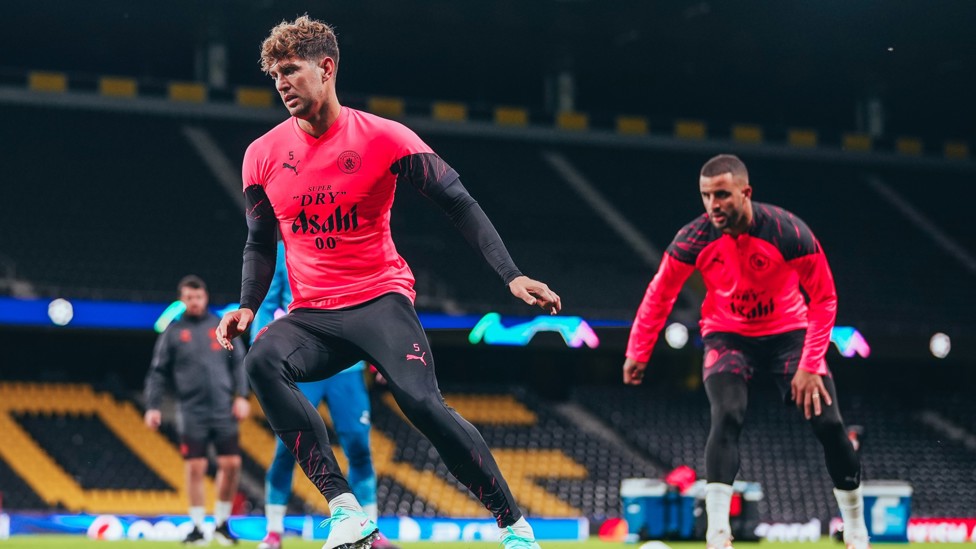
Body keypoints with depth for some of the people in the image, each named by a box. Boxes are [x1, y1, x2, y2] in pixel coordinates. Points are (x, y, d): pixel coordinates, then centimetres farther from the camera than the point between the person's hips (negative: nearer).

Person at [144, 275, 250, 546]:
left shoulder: (221, 327, 10)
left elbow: (238, 363, 11)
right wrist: (153, 406, -3)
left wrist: (242, 396, 0)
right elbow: (158, 372, 6)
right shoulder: (173, 332, 6)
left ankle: (222, 522, 14)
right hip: (192, 412, -1)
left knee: (231, 464, -3)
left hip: (223, 411, 2)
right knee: (195, 468, -3)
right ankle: (197, 527, 6)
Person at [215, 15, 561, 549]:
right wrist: (247, 306, 1)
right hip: (311, 317, 3)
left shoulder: (384, 138, -6)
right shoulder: (262, 155, 4)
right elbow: (260, 243, 18)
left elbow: (459, 205, -5)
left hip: (380, 299, -3)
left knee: (422, 402, -26)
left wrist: (511, 276, -14)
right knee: (262, 359, -29)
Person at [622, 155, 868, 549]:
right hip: (728, 336, 0)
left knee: (828, 424, -8)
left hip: (788, 334, 0)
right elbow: (659, 294, -3)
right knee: (727, 416, -26)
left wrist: (810, 365, -19)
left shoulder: (788, 232, -25)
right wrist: (637, 352, 0)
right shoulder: (694, 239, -20)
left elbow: (824, 298, -15)